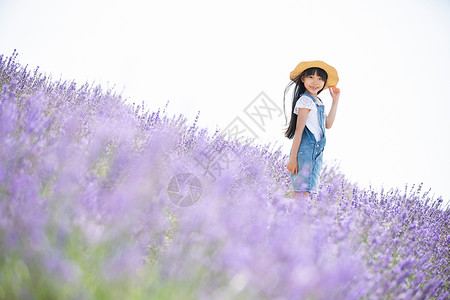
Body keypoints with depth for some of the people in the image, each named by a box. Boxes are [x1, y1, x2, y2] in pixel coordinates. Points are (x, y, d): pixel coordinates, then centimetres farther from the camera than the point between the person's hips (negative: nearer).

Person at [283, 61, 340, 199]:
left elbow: (328, 124, 18)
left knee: (305, 192, 6)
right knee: (301, 192, -13)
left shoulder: (318, 102, 18)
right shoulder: (306, 100, -9)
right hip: (305, 150, -9)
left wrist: (335, 101, 19)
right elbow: (299, 130, -14)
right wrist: (293, 158, -17)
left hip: (316, 152, 9)